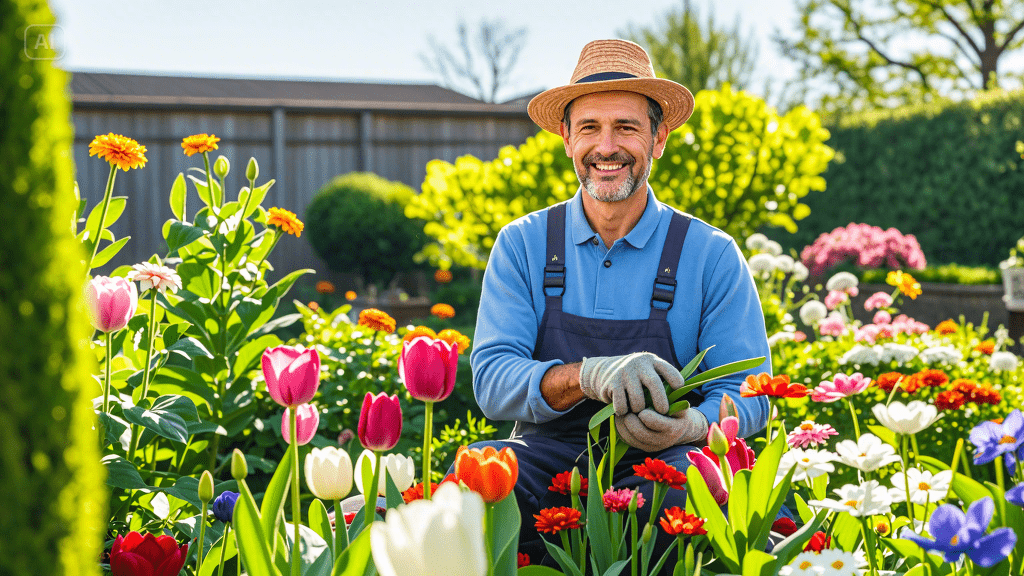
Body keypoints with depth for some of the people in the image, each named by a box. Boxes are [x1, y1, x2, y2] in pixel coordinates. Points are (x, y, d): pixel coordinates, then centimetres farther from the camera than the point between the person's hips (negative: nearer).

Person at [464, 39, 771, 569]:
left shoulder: (711, 256, 3)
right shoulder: (521, 245, 6)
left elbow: (746, 396, 0)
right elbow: (492, 382, -6)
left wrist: (689, 425, -26)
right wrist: (587, 376, -27)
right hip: (549, 460, 0)